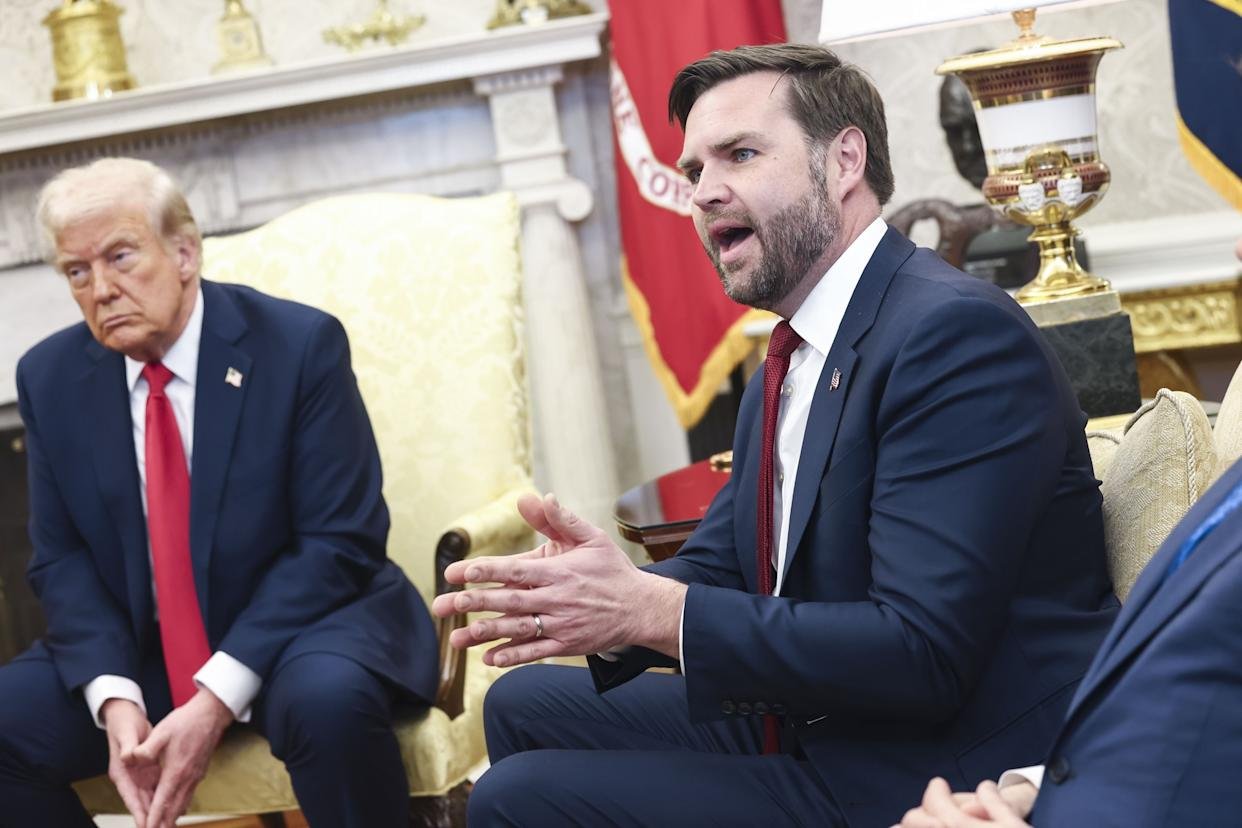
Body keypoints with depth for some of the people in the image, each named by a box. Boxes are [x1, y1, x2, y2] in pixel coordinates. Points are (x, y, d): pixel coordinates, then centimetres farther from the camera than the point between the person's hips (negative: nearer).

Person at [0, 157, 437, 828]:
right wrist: (115, 699, -17)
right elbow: (62, 560, 3)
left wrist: (217, 701, -24)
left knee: (330, 699, -36)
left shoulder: (299, 344, -12)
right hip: (140, 656, 4)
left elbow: (339, 541, -15)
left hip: (305, 624, -4)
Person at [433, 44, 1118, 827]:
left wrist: (652, 609, -26)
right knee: (525, 705, 16)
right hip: (812, 731, 9)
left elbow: (921, 653, -27)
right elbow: (717, 566, 10)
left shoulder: (958, 333, -20)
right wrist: (611, 593, -13)